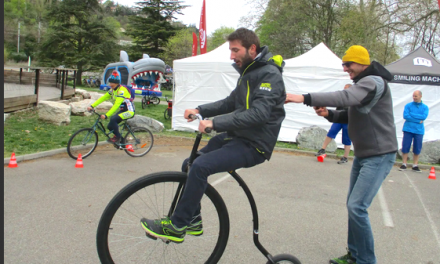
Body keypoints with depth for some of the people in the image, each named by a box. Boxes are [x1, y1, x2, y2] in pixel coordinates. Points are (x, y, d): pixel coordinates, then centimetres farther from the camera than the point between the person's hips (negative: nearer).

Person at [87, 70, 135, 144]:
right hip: (122, 110, 9)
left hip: (129, 111, -9)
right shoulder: (112, 90, 6)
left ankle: (117, 137, -9)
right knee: (110, 126, 0)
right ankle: (121, 140, 21)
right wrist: (92, 106, -7)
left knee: (113, 119, -29)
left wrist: (106, 115, -36)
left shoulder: (121, 90, -22)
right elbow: (103, 98, 4)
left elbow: (116, 105, -30)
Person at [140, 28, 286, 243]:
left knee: (201, 166, -26)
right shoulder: (248, 71, 16)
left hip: (254, 144, -10)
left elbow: (259, 113, -28)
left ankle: (177, 227, -12)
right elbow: (231, 103, 19)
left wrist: (215, 123, -32)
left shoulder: (269, 74, -15)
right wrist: (200, 110, 4)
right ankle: (192, 221, 19)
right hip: (237, 136, 10)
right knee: (190, 165, 7)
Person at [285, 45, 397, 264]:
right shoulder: (362, 84, 14)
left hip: (379, 155, -10)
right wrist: (329, 113, -5)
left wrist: (305, 98, -44)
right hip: (362, 154, 10)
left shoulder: (374, 82, -18)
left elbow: (345, 97, -36)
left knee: (357, 207, -15)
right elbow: (351, 116, 16)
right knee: (353, 205, 13)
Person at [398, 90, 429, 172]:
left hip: (419, 131, 1)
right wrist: (418, 121, -13)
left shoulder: (425, 107, 7)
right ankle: (404, 164, 7)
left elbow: (424, 117, -10)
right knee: (405, 147, -2)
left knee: (417, 149, 3)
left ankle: (415, 166, 13)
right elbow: (405, 116, -10)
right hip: (408, 129, -1)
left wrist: (411, 114, -11)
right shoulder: (408, 105, 4)